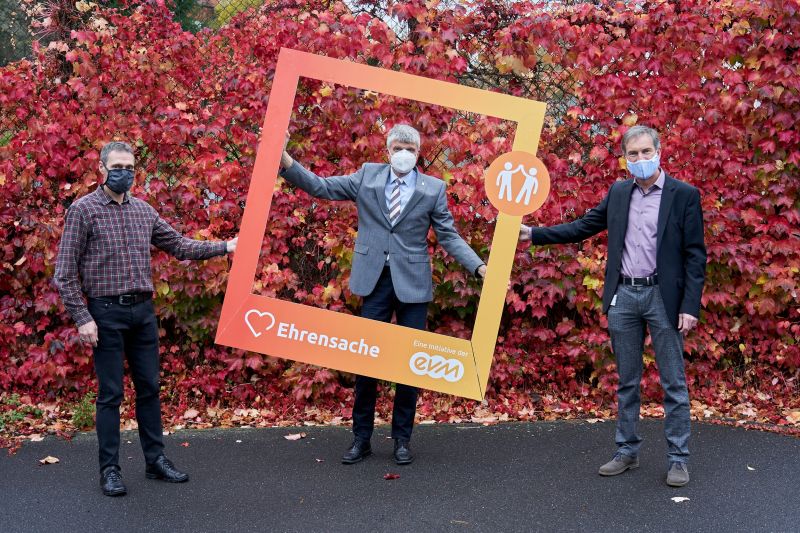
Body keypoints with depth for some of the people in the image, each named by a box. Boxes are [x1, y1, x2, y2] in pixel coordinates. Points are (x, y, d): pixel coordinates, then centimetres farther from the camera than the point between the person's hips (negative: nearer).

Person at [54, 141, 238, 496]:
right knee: (110, 393, 0)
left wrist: (224, 247, 8)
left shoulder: (144, 210, 10)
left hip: (143, 310, 5)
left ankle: (156, 460, 20)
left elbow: (180, 246, 15)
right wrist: (82, 318, -13)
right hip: (106, 312, -5)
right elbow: (65, 272, -7)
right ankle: (109, 469, 10)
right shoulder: (83, 210, -6)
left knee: (149, 387, 10)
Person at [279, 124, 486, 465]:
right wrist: (282, 158, -8)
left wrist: (480, 268, -13)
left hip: (413, 283, -1)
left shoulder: (433, 189, 1)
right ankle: (361, 437, 17)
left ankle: (402, 439, 18)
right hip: (375, 281, 1)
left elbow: (449, 237, 0)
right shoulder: (367, 176, 5)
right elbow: (320, 187, 4)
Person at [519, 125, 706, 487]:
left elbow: (695, 255, -6)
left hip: (663, 297, -4)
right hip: (623, 297, 4)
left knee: (673, 382, 2)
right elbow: (582, 227, 13)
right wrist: (534, 234, 6)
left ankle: (678, 459, 10)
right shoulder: (618, 193, 10)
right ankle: (627, 452, 22)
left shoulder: (684, 195, -4)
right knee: (626, 381, 12)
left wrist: (691, 306, -13)